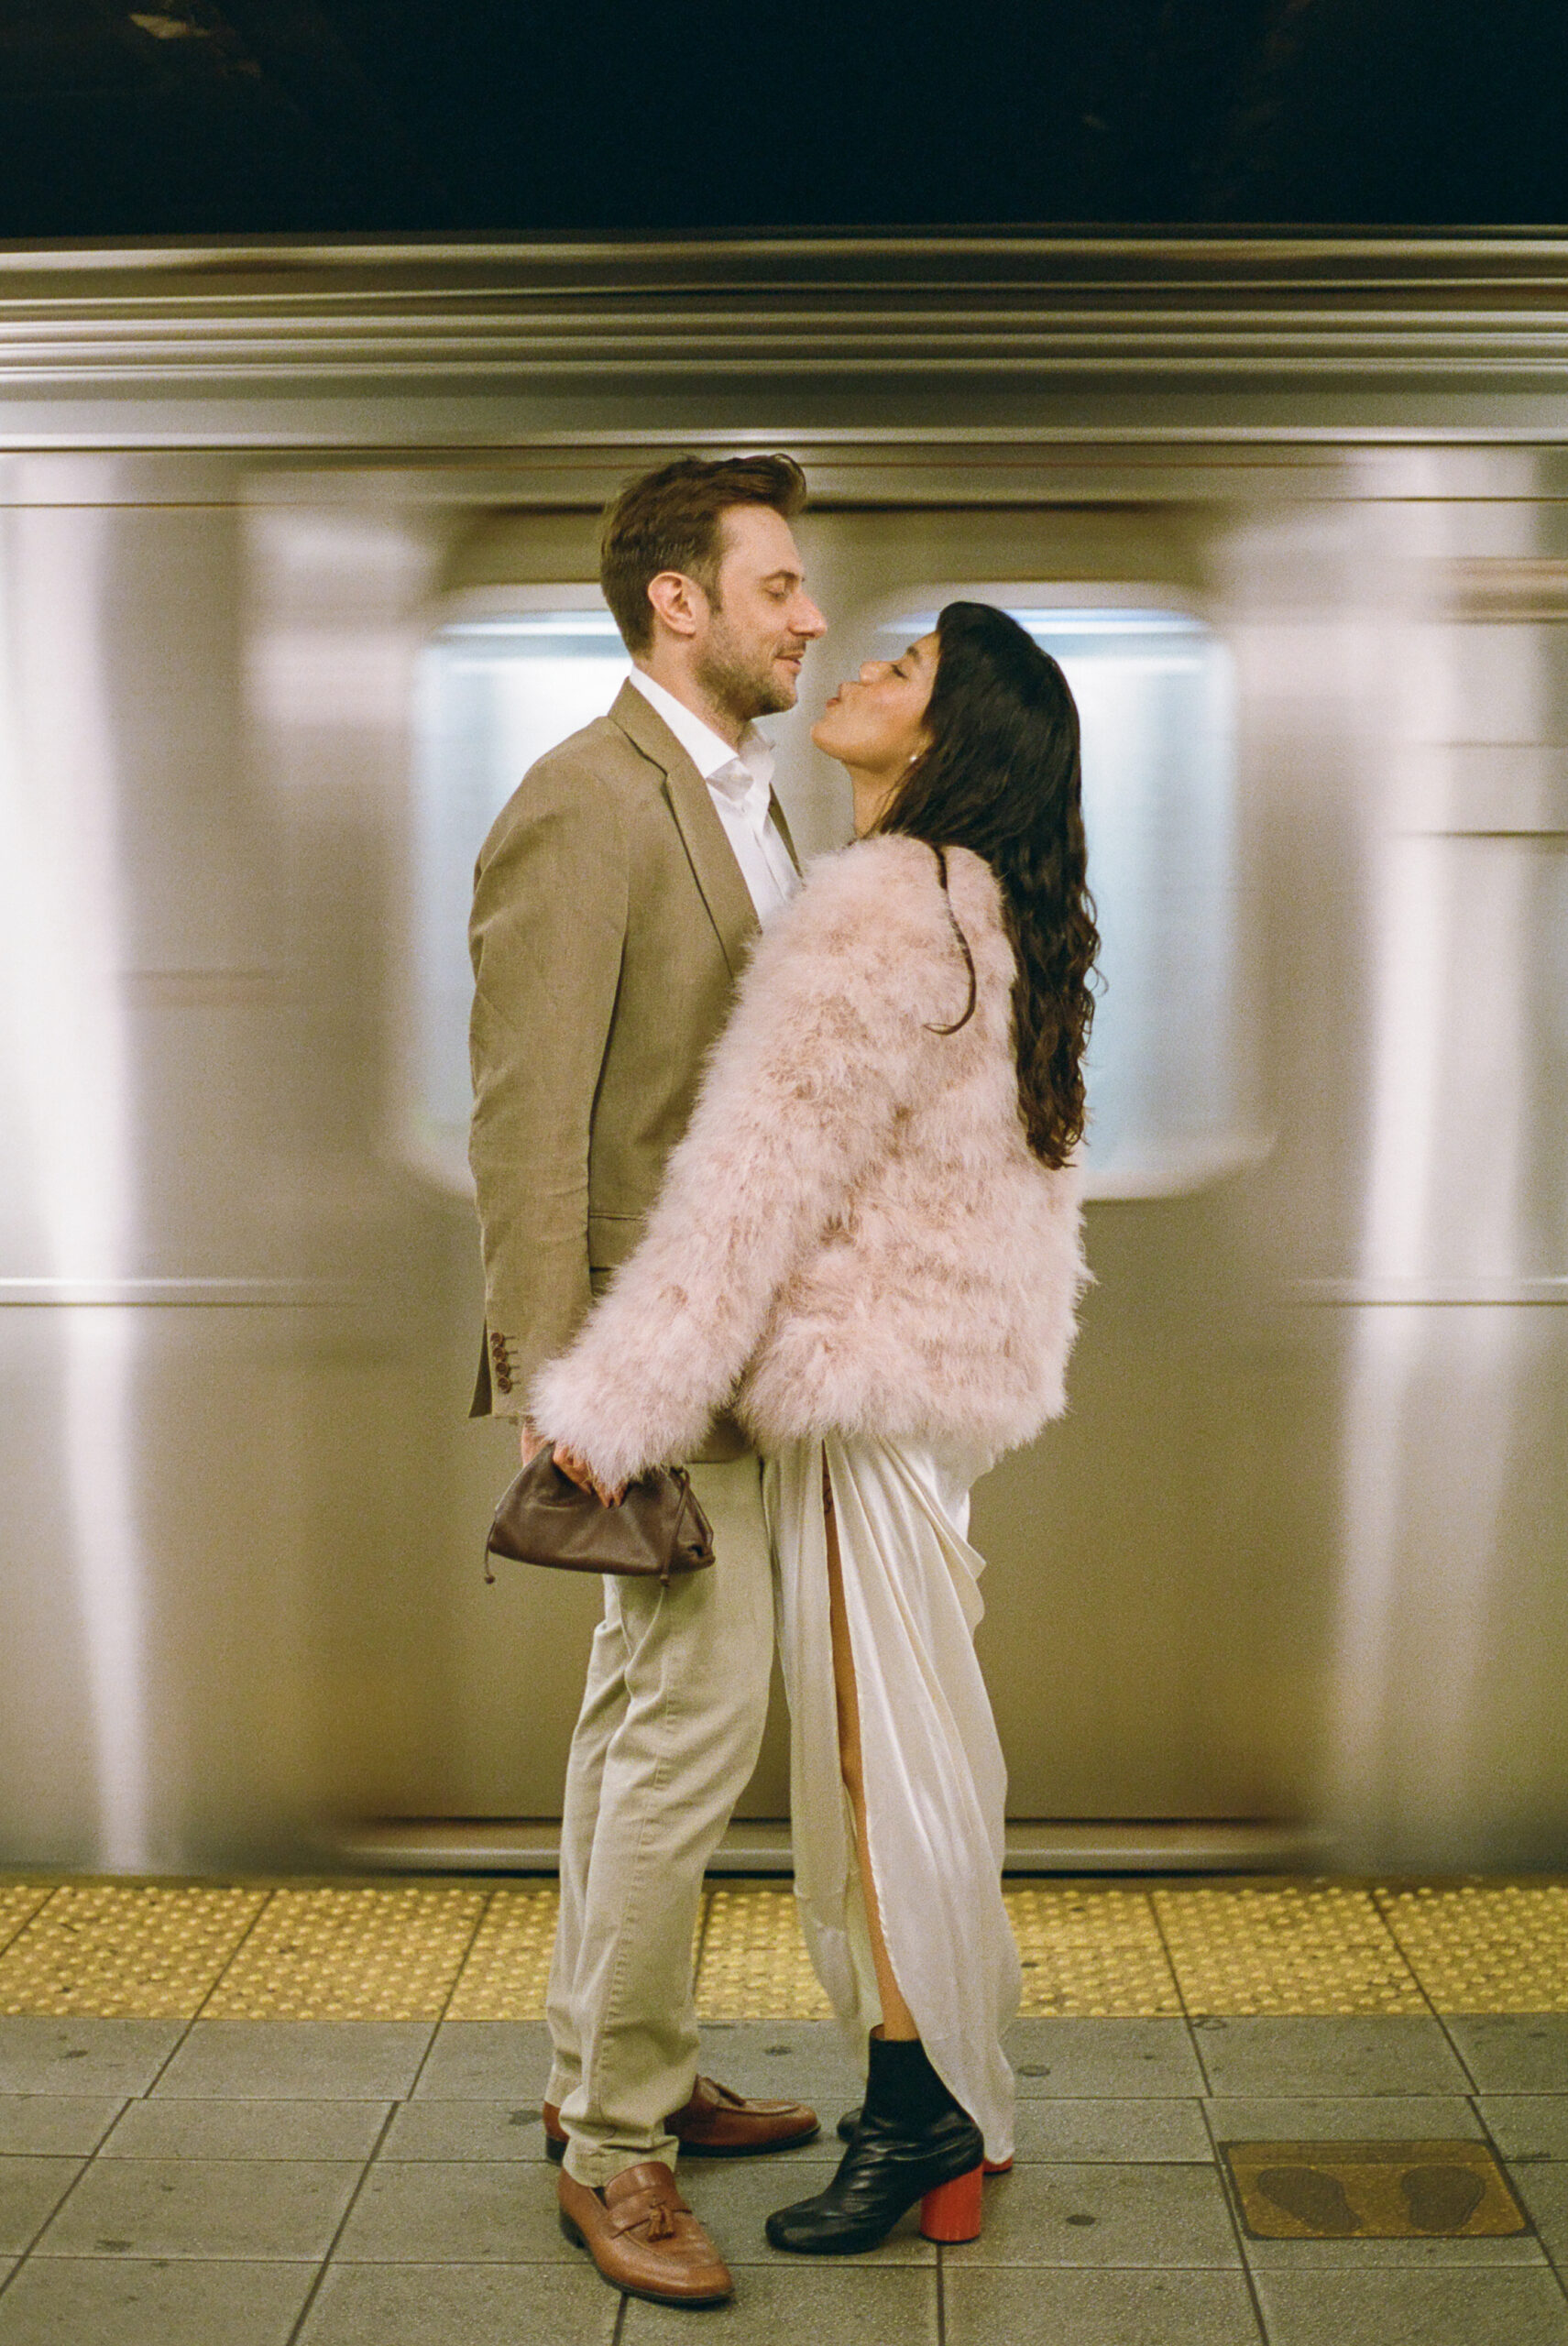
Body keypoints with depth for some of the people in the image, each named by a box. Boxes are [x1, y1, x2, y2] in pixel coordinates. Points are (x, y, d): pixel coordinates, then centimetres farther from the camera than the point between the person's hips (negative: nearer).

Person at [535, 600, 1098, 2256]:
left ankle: (921, 2117, 13)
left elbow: (761, 1181, -22)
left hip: (867, 1385, -10)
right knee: (910, 1742, 16)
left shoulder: (880, 910, -19)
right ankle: (947, 2104, 27)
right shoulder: (998, 919, 11)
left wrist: (610, 1406, -19)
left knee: (875, 1748, 1)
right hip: (947, 1373, 10)